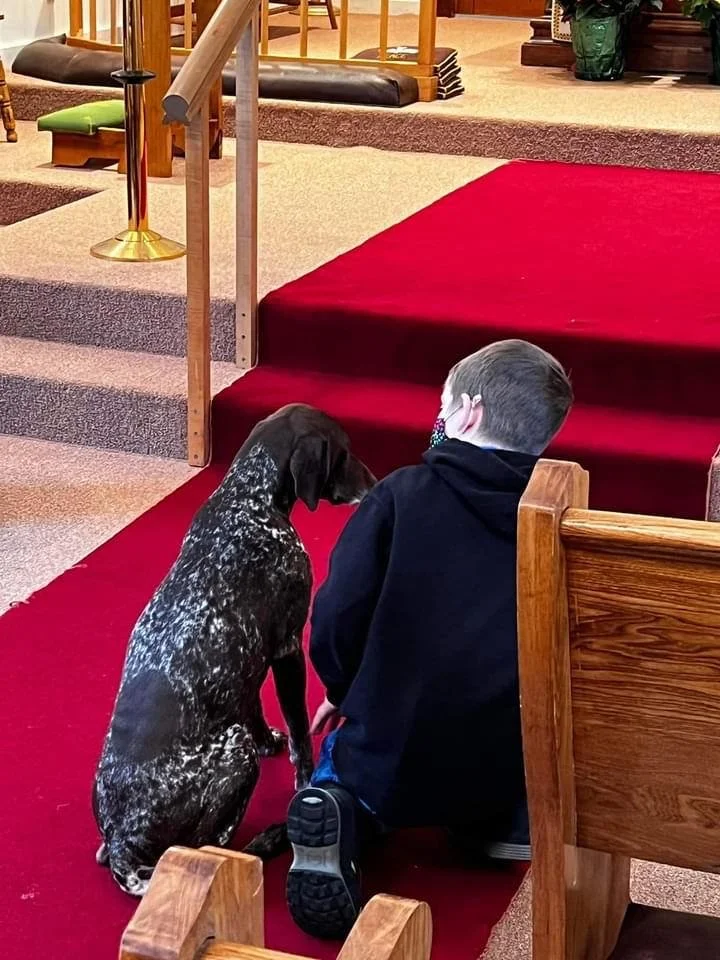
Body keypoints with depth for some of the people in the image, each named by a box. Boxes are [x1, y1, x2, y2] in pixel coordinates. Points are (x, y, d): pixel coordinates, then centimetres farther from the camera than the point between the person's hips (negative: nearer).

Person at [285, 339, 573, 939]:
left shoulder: (403, 494, -11)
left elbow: (336, 619, -13)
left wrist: (344, 691, 9)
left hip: (390, 761, -2)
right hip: (510, 771, 3)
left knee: (342, 750, 31)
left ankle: (335, 817, -3)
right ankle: (507, 822, 6)